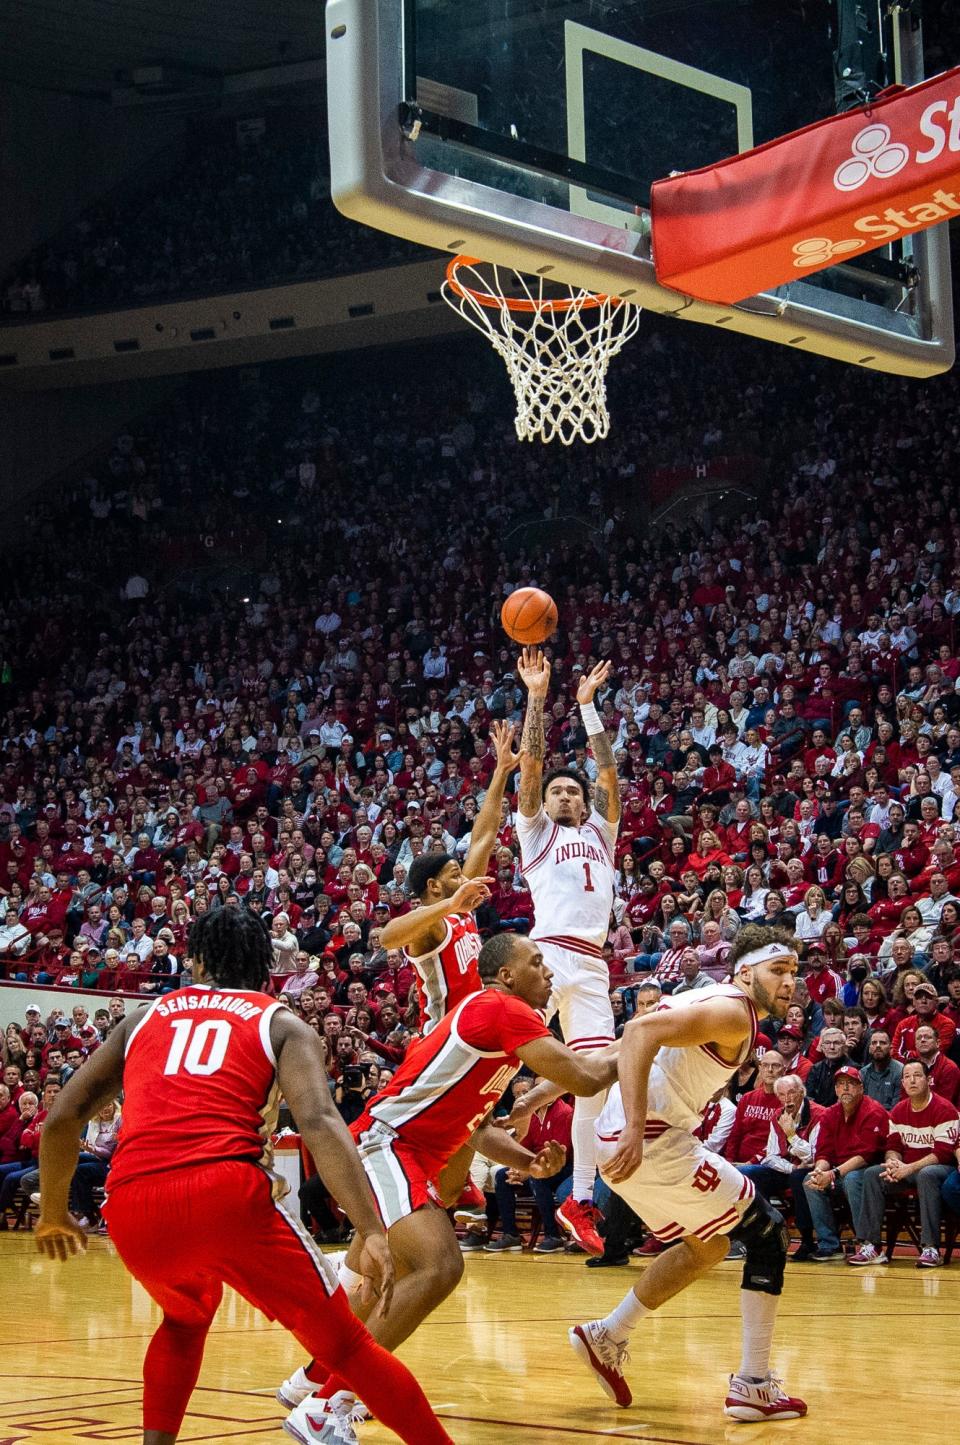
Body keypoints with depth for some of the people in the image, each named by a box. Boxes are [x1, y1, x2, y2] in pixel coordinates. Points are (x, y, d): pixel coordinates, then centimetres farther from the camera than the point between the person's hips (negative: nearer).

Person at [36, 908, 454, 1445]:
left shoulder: (145, 1017, 27)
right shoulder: (281, 1024, 16)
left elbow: (62, 1120, 24)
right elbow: (319, 1122, -3)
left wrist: (53, 1215, 40)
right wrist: (373, 1232, -11)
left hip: (132, 1211, 3)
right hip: (227, 1193, -3)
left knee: (185, 1318, 35)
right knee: (345, 1344, 9)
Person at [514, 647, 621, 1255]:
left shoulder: (600, 832, 23)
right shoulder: (536, 831, 13)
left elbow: (610, 772, 14)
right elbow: (531, 764, 3)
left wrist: (588, 704, 13)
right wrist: (537, 697, -3)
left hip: (592, 967, 4)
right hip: (548, 954, -4)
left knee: (600, 1079, 1)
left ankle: (580, 1200, 8)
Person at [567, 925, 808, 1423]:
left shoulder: (706, 999, 18)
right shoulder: (733, 1011, -11)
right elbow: (641, 1033, -27)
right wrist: (635, 1130, -33)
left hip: (622, 1140, 10)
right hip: (650, 1140, -10)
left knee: (708, 1246, 25)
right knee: (768, 1233, 1)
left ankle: (607, 1337, 26)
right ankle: (753, 1385, 0)